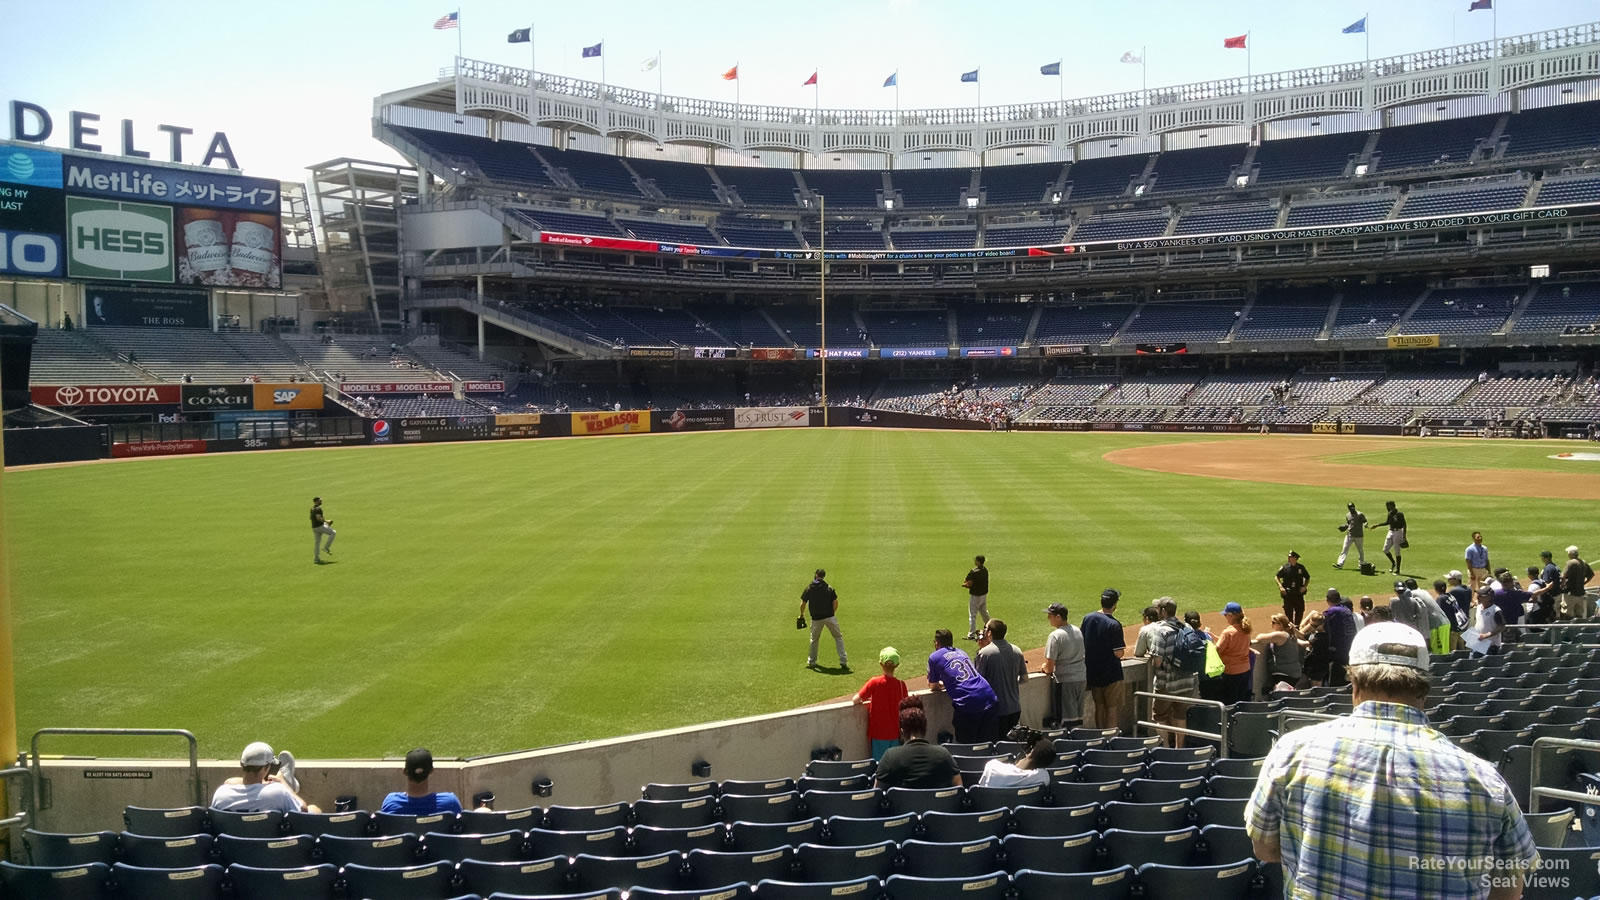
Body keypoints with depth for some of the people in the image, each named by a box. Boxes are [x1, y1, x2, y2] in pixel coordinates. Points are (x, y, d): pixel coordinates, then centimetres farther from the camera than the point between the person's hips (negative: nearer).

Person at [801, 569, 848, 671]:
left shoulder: (809, 588, -1)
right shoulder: (829, 588, -2)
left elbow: (803, 603, 0)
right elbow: (835, 603, -5)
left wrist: (802, 615, 15)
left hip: (816, 619, 1)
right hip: (830, 617, -1)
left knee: (814, 639, 20)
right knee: (838, 637, 10)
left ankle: (811, 662, 27)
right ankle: (843, 662, 0)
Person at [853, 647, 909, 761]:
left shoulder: (875, 682, -13)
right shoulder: (901, 684, -6)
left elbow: (856, 700, -13)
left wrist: (869, 700, 7)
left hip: (879, 733, -3)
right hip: (895, 733, 3)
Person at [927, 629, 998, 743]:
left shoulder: (935, 657, 6)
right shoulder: (961, 652, 24)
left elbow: (933, 686, 14)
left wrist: (943, 684, 34)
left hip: (967, 704, -6)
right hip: (989, 699, 6)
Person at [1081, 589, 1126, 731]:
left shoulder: (1087, 618, -2)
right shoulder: (1114, 624, -19)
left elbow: (1081, 643, 6)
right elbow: (1118, 653, -20)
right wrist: (1123, 644, 0)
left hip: (1092, 672, 6)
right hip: (1111, 674, -6)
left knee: (1099, 706, 18)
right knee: (1113, 708, 6)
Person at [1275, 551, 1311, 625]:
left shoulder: (1301, 567, 0)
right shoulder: (1284, 567, -4)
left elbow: (1307, 578, 13)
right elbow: (1277, 577, 4)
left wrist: (1304, 587, -2)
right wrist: (1281, 587, -9)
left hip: (1299, 593, 1)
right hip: (1287, 593, -1)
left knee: (1300, 611, 5)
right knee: (1288, 611, 2)